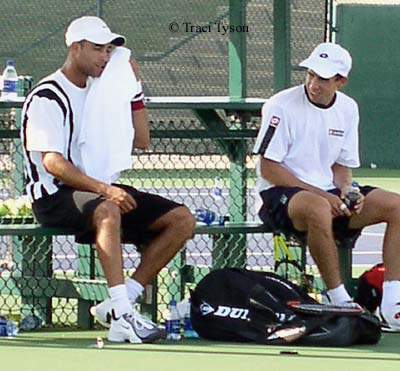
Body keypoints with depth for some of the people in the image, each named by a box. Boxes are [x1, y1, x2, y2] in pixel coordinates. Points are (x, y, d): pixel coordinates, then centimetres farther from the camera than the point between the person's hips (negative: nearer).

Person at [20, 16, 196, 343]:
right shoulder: (48, 97, -8)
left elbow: (141, 141, 19)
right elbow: (52, 162, -20)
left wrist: (133, 88, 9)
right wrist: (102, 189, -33)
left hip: (102, 189, 8)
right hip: (56, 196, -8)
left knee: (182, 219, -8)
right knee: (108, 210, -41)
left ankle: (120, 303, -15)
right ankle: (121, 316, -48)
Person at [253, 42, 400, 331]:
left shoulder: (348, 109, 7)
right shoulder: (282, 106, -11)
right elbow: (268, 169, -13)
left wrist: (345, 191, -9)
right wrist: (321, 195, -18)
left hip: (328, 193, 7)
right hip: (281, 196, -7)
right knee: (318, 209, -41)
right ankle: (339, 300, -31)